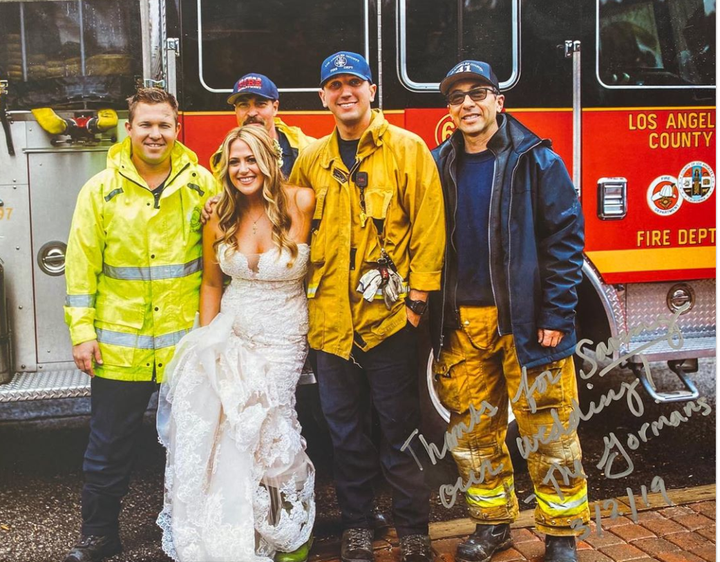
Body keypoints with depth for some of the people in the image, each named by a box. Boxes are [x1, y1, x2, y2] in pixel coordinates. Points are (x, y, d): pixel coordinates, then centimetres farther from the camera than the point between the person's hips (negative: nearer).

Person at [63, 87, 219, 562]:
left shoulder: (202, 184, 1)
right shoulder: (101, 189, 0)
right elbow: (82, 266, -1)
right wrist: (82, 332, -5)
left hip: (187, 341, 1)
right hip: (118, 346, 0)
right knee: (109, 446, 9)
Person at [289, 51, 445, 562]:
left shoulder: (407, 149, -1)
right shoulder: (311, 162, 11)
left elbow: (428, 224, -5)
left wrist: (418, 294, -10)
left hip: (388, 314, -4)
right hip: (331, 317, 4)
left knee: (398, 426, 4)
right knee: (345, 428, 12)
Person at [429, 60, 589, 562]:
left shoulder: (536, 161, -3)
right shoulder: (439, 166, 9)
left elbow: (565, 236, -6)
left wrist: (557, 314, -12)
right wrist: (429, 310, 6)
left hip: (526, 321, -4)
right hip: (462, 322, 4)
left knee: (549, 430, 2)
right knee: (474, 429, 11)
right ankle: (492, 522, 28)